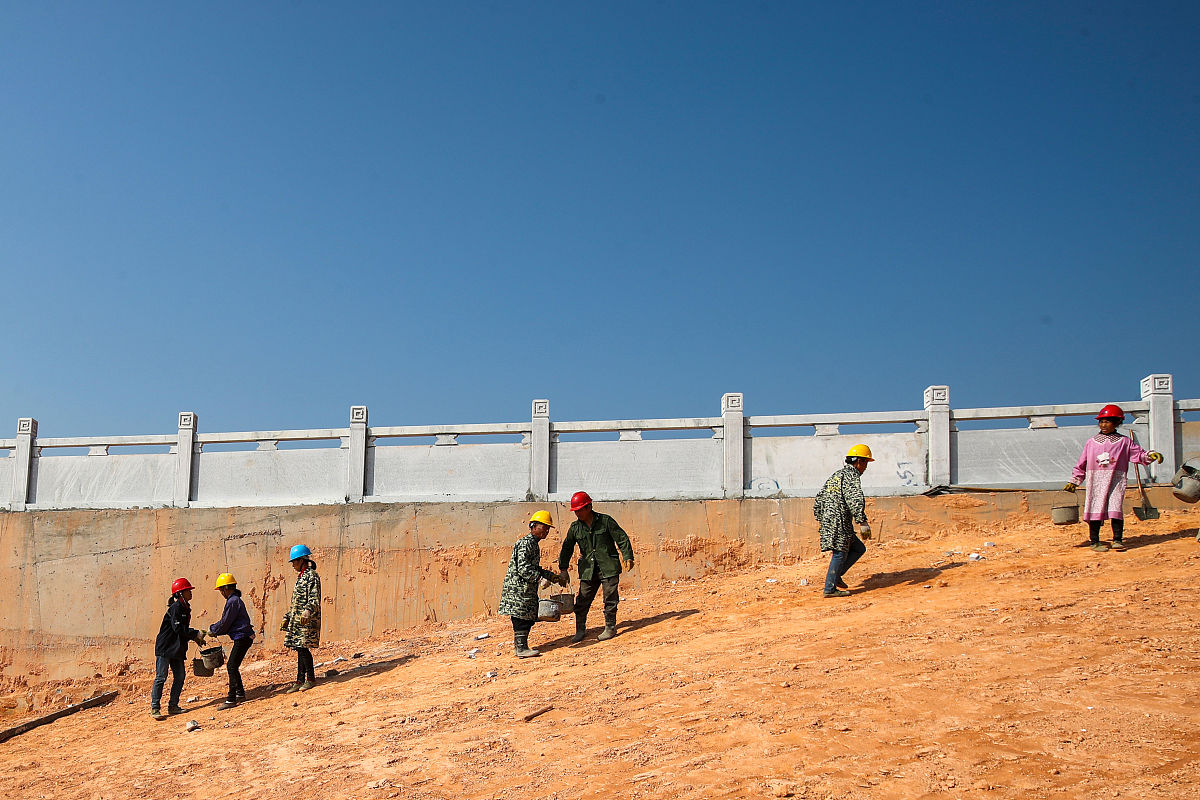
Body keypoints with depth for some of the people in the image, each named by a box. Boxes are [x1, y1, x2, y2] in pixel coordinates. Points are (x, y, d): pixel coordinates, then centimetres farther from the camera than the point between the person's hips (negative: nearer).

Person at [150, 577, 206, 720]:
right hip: (165, 648, -9)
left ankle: (173, 706, 15)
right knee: (161, 677, -6)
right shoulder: (176, 607, -15)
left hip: (177, 649, 9)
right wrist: (196, 633, -16)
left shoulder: (185, 608, 14)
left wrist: (195, 638, 11)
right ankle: (155, 708, -2)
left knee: (180, 676, 7)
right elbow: (178, 628, -22)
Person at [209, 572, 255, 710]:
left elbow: (225, 623, -13)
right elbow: (228, 623, 23)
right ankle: (240, 693, 28)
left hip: (242, 638, -10)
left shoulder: (233, 601, -15)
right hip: (243, 638, 10)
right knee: (231, 666, 18)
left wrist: (212, 630, 3)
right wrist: (215, 630, 15)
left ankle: (231, 699, -12)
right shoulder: (235, 600, 17)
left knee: (232, 667, -11)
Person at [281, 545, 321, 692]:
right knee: (300, 649, 8)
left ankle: (311, 678, 0)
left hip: (307, 620, -9)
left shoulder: (312, 576, -9)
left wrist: (307, 611, -37)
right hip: (297, 619, 9)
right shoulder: (301, 577, 20)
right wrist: (287, 618, 25)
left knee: (303, 648, -9)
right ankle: (300, 681, 11)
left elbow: (314, 599, -21)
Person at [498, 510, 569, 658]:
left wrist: (553, 576, 16)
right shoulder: (526, 543, -15)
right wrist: (544, 578, -24)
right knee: (522, 618, -7)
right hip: (518, 587, -10)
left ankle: (520, 645, 19)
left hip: (527, 589, 10)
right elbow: (523, 568, -23)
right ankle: (521, 648, -5)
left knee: (528, 618, 11)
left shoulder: (534, 544, 16)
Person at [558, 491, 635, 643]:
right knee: (582, 600, 0)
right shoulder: (575, 527, 5)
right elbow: (567, 548, 12)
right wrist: (563, 569, 10)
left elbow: (622, 539, 0)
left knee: (610, 599, 1)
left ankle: (610, 628, 14)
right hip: (588, 570, 3)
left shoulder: (606, 521, -4)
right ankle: (580, 629, 13)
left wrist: (628, 557, -7)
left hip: (608, 568, -3)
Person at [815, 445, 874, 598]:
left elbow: (818, 503, 23)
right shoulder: (852, 475, -7)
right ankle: (830, 589, -2)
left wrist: (823, 522, 27)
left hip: (827, 522, 9)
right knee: (840, 554, -4)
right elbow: (855, 500, -23)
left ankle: (834, 575, 11)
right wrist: (863, 523, -25)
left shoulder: (835, 476, 21)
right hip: (839, 522, -9)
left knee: (859, 548, 14)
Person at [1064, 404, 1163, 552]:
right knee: (1095, 509, -2)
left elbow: (1139, 455, 8)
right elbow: (1082, 464, 18)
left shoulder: (1124, 442, 12)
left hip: (1116, 480, -1)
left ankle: (1117, 540, -3)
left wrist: (1151, 455, -11)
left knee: (1116, 509, -11)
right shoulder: (1091, 442, 14)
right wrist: (1074, 481, 17)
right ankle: (1094, 541, 4)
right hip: (1095, 480, 1)